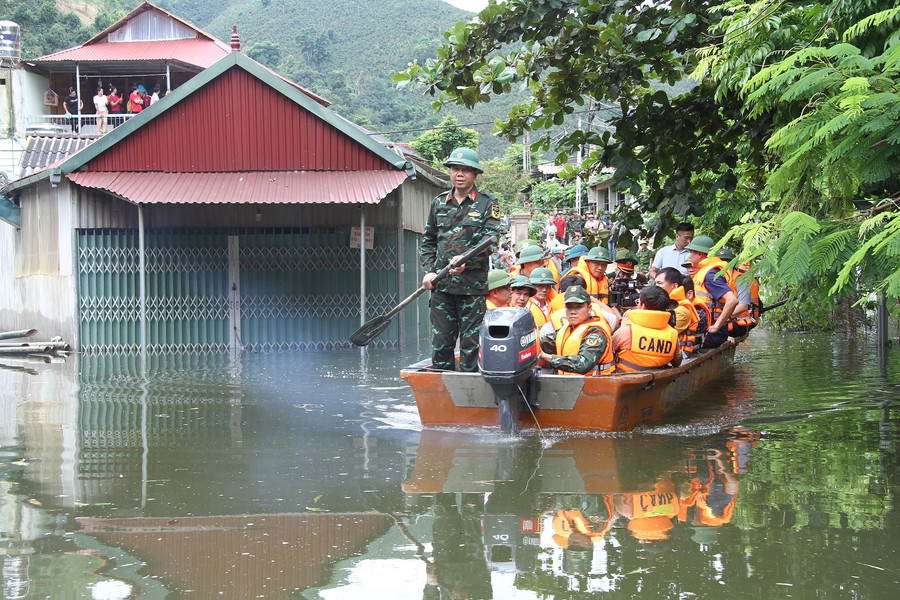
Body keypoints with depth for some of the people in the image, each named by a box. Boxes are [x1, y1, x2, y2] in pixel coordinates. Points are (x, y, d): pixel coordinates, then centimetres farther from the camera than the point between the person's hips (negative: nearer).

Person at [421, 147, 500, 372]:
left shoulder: (487, 204, 2)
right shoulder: (438, 203, 15)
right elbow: (428, 241, 17)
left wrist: (467, 262, -21)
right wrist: (429, 271, 3)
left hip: (473, 285, -4)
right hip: (441, 284, 4)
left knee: (471, 342, -1)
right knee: (440, 342, 5)